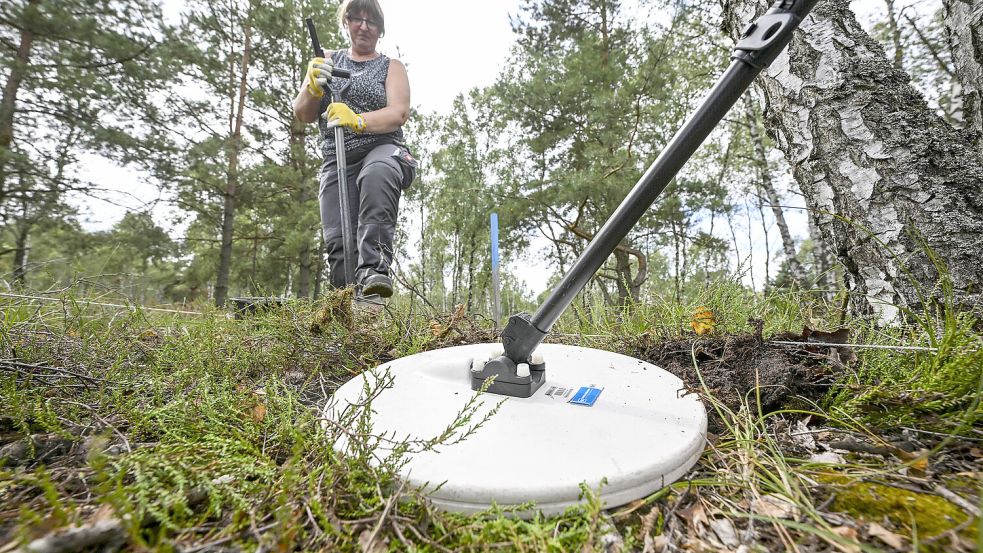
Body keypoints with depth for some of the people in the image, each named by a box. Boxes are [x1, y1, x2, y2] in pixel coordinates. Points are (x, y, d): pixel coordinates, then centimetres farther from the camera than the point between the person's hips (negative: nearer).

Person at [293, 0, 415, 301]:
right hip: (336, 161, 3)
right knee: (338, 240, -16)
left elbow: (399, 113, -3)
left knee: (376, 175, -39)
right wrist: (313, 89, -8)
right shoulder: (326, 62, 22)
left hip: (382, 151, -2)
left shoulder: (391, 67, 16)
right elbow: (303, 115, 15)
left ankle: (373, 270, -46)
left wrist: (357, 121, -20)